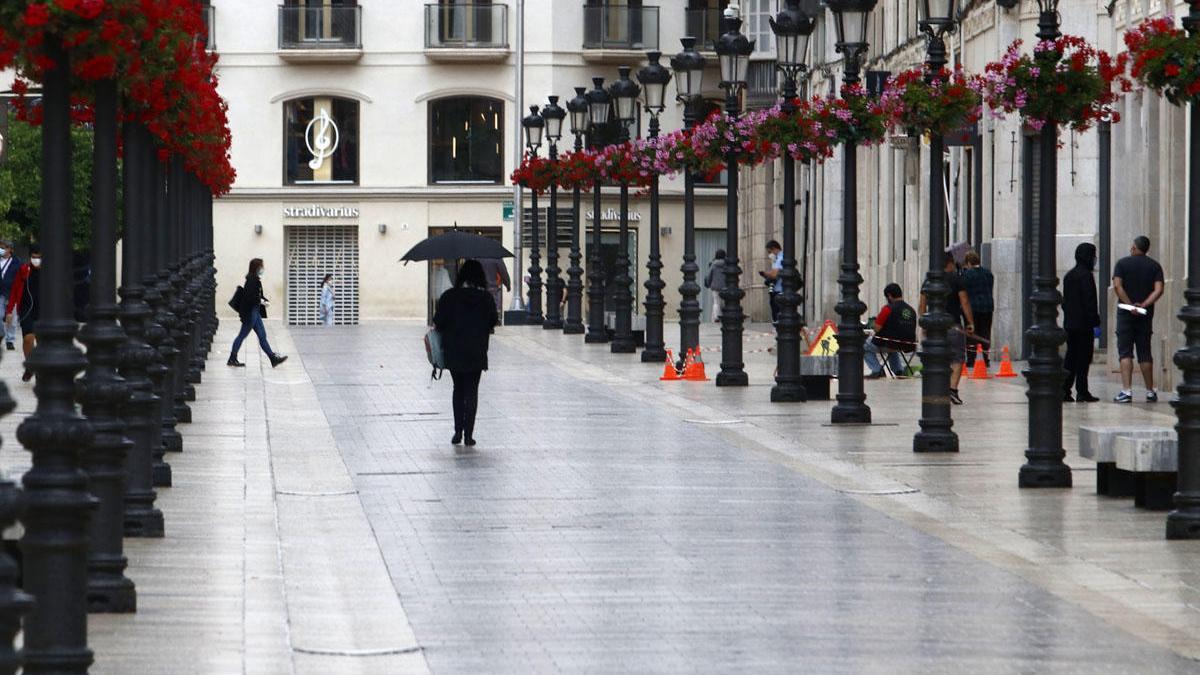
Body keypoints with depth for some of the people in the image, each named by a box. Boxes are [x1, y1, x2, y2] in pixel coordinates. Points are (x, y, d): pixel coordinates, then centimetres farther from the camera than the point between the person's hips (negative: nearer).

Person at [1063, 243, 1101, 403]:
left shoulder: (1069, 275, 14)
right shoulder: (1086, 275, -12)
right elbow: (1089, 302, -17)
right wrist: (1095, 322, -15)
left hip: (1069, 322, 8)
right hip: (1084, 323, -8)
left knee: (1070, 357, 10)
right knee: (1083, 358, -4)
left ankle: (1064, 390, 7)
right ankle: (1082, 392, -5)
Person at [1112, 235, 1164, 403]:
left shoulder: (1122, 263, 1)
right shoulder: (1154, 266, 6)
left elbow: (1117, 286, -12)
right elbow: (1158, 290, -7)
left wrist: (1130, 305, -13)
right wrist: (1144, 305, -11)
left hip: (1126, 313, -2)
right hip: (1146, 314, 2)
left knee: (1125, 352, -3)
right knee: (1145, 353, 11)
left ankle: (1126, 390, -16)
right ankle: (1150, 392, 15)